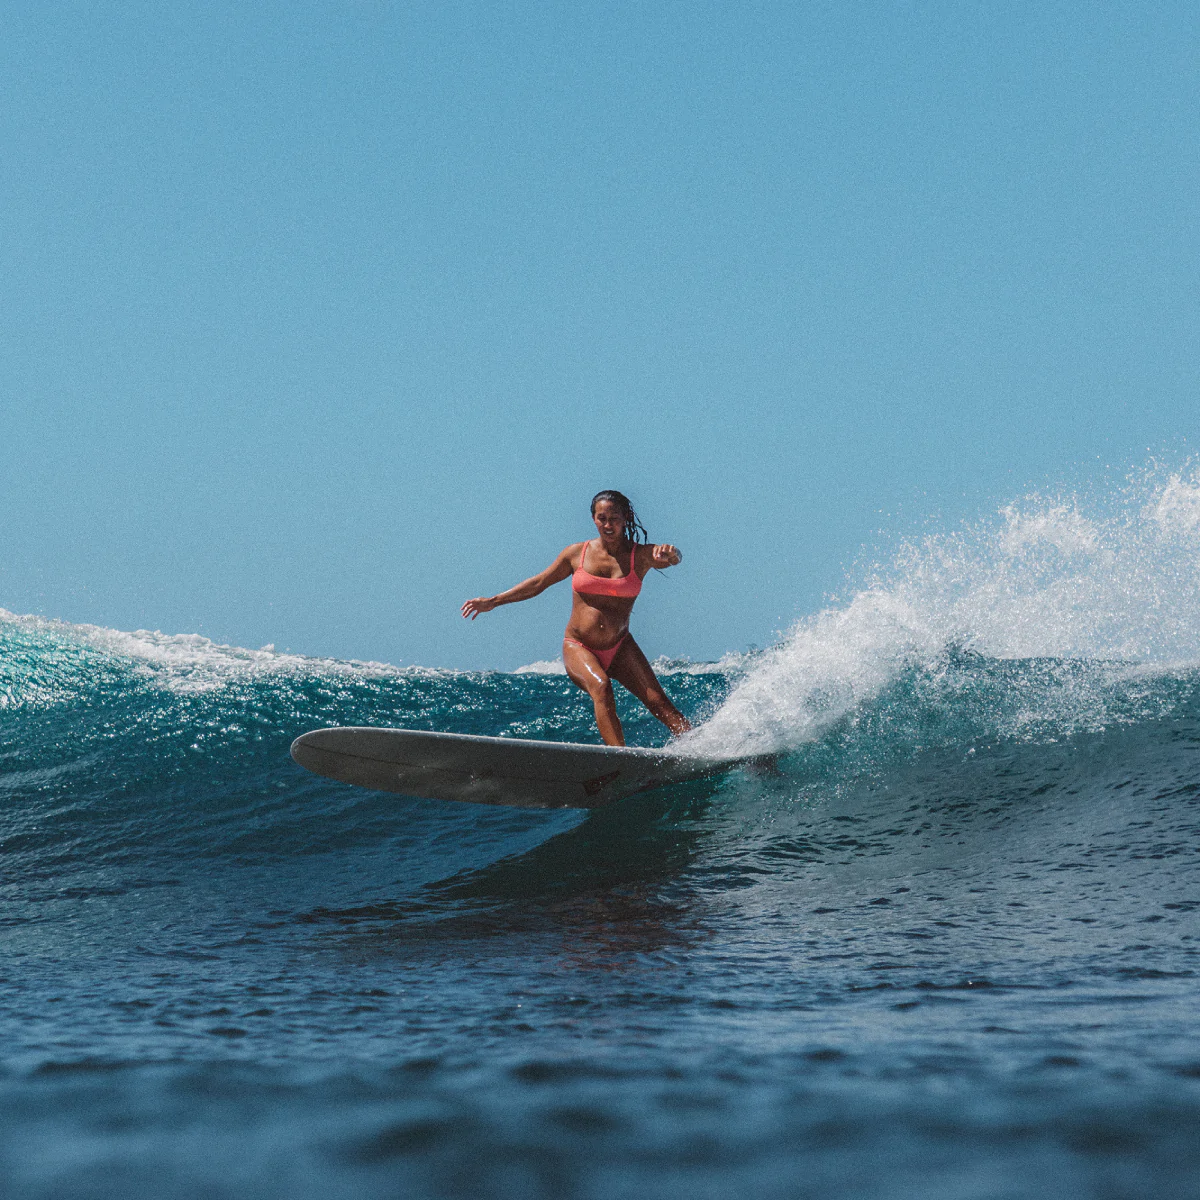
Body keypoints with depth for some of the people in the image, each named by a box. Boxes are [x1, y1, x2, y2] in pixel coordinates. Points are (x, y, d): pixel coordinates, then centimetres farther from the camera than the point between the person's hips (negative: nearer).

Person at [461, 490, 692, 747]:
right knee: (601, 687, -30)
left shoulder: (641, 555, -1)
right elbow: (538, 583, 12)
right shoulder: (577, 554, 2)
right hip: (578, 647, -2)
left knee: (659, 702, -13)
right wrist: (494, 601, 9)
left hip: (620, 648, 2)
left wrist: (670, 554, -46)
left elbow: (673, 559, -21)